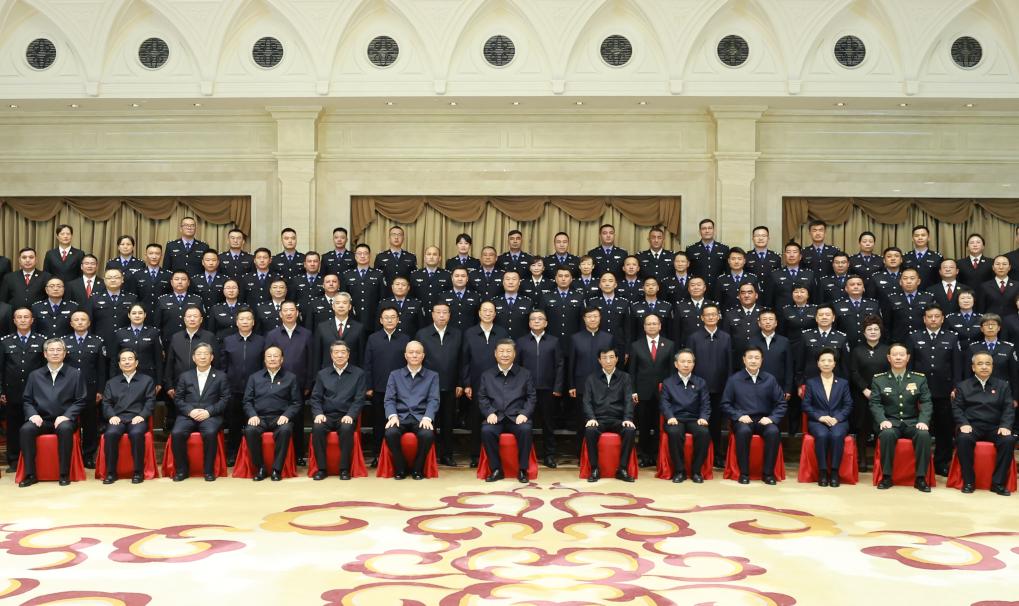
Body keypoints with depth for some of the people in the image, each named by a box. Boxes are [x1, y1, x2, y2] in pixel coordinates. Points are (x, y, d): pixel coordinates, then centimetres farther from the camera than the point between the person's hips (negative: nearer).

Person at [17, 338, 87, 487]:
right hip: (41, 420, 2)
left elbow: (80, 401, 3)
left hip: (63, 420, -2)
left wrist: (66, 416, -12)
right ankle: (30, 474, -20)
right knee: (25, 429, -29)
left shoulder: (75, 374, 7)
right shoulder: (35, 375, 15)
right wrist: (32, 414, -6)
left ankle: (64, 474, -26)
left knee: (65, 429, -37)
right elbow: (27, 400, 14)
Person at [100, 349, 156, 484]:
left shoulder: (147, 380, 17)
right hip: (117, 418, 2)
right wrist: (112, 416, -7)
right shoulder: (111, 383, 24)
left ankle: (138, 472, -25)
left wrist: (141, 415, -11)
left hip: (137, 418, -2)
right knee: (110, 434, -32)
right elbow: (106, 403, 14)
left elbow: (150, 401, 6)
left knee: (137, 433, -36)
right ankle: (111, 472, -23)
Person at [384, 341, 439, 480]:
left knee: (428, 435, -34)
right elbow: (389, 399, 7)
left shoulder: (432, 376, 13)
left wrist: (427, 417, -17)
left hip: (421, 417, -1)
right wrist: (393, 416, -14)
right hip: (400, 416, 1)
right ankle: (400, 468, -10)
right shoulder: (395, 375, 16)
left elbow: (433, 400, 2)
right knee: (390, 433, -32)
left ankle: (418, 469, -9)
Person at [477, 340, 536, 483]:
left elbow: (531, 397, 7)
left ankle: (522, 469, -16)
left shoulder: (525, 374, 12)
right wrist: (489, 413, -9)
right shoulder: (486, 375, 15)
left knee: (525, 430, -33)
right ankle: (496, 469, -16)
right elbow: (482, 398, 9)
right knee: (486, 430, -31)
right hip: (496, 417, 1)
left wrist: (524, 413, -10)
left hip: (517, 417, -1)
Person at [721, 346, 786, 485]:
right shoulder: (733, 380, 6)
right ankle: (744, 473, -22)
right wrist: (739, 416, -11)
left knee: (774, 432, -32)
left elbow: (781, 403, 8)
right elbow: (725, 404, 5)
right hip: (743, 420, -1)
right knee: (743, 431, -36)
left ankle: (768, 473, -18)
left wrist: (772, 418, -8)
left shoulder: (770, 379, 9)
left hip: (764, 420, 1)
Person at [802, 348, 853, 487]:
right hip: (817, 421, 0)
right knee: (822, 435, -35)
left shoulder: (843, 383, 15)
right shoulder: (811, 382, 13)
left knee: (837, 435, -34)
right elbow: (806, 405, 5)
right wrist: (820, 417, -11)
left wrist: (837, 418, -10)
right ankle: (822, 471, -26)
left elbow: (848, 405, 7)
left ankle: (834, 472, -26)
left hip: (838, 420, 0)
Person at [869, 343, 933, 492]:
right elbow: (875, 403, -1)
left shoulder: (920, 378, 9)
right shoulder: (878, 379, 6)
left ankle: (920, 478, -20)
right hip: (890, 422, -1)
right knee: (887, 434, -35)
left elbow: (926, 402, 3)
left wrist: (923, 421, -15)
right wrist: (882, 420, -19)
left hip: (912, 422, 1)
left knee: (924, 434, -31)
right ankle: (886, 477, -21)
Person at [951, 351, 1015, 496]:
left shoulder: (1003, 386, 15)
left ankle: (998, 482, -19)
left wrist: (1005, 426, -12)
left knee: (1009, 440, -30)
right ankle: (968, 481, -21)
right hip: (971, 426, -1)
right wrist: (964, 424, -15)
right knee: (963, 439, -35)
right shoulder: (963, 386, 12)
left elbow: (1008, 408, 6)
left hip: (995, 427, 1)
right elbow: (957, 408, 4)